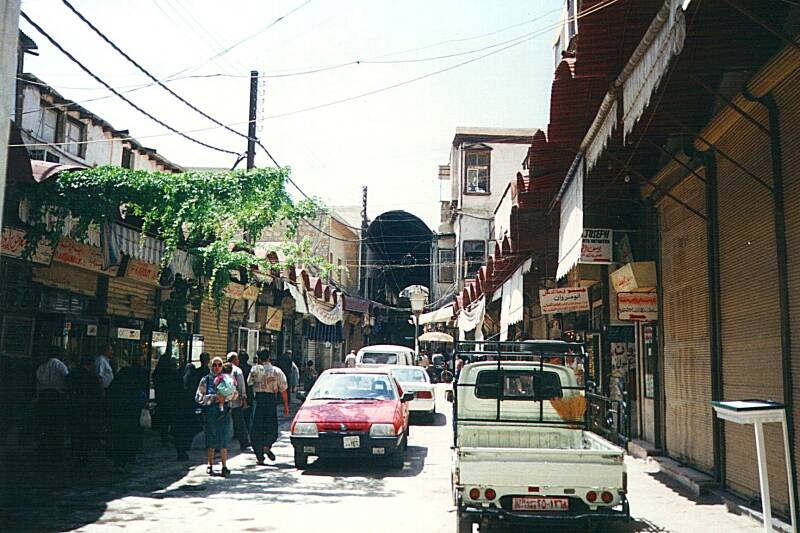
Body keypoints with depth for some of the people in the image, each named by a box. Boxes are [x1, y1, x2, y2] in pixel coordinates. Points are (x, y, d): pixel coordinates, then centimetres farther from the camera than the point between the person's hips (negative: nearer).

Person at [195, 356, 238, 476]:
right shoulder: (206, 380, 3)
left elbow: (234, 394, 10)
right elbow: (199, 397, -2)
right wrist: (214, 397, -14)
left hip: (225, 413, 1)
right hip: (210, 412, -1)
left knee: (224, 440, -4)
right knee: (211, 441, 5)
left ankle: (224, 467, 0)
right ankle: (210, 466, 18)